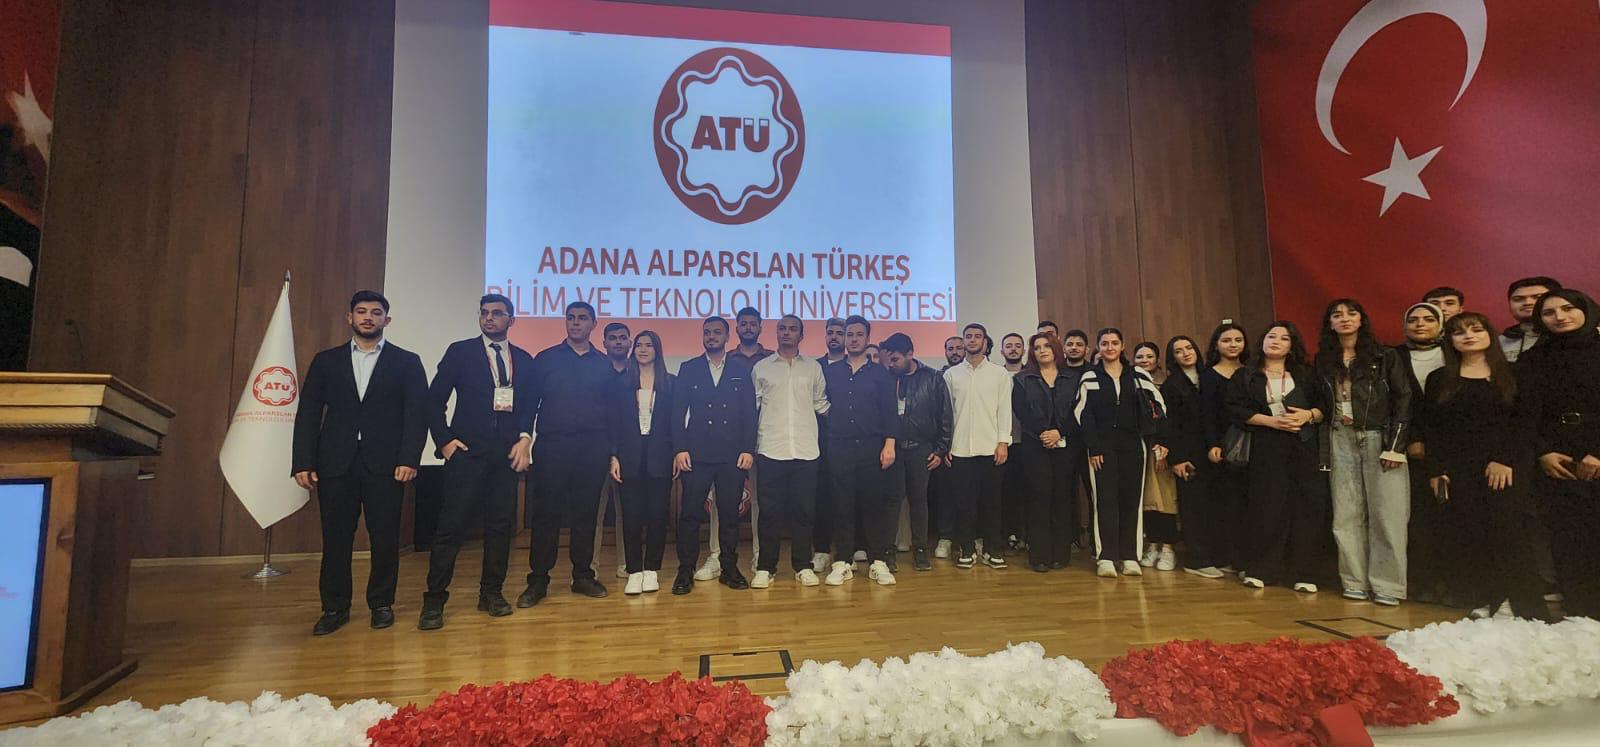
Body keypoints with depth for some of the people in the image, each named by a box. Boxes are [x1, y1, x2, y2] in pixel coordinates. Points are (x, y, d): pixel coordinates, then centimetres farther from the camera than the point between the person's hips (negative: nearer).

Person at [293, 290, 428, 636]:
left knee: (385, 539, 2)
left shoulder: (406, 362, 7)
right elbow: (308, 414, 9)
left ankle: (382, 603, 18)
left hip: (385, 464, -2)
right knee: (335, 539, 5)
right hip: (335, 464, 2)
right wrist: (302, 462, 0)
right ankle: (334, 607, 18)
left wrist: (409, 459, -11)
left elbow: (417, 413, 0)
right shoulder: (326, 361, 13)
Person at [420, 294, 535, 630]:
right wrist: (444, 440, -4)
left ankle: (491, 593, 17)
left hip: (507, 452, 3)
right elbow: (434, 400, 4)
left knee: (501, 525, 6)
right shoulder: (460, 352, 4)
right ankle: (434, 600, 3)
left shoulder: (524, 360, 13)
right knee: (451, 526, -4)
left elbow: (530, 404, 14)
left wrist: (524, 438, -1)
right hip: (467, 451, -3)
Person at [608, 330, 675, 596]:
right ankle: (634, 572, 7)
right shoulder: (621, 383, 8)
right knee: (631, 515, 0)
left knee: (657, 514, 1)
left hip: (660, 458, 0)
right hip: (630, 458, 0)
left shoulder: (671, 383, 7)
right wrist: (614, 457, -4)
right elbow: (613, 422, 5)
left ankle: (651, 570, 12)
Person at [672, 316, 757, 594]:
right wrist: (680, 449, -5)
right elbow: (678, 412, 5)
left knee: (730, 514, 5)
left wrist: (748, 449, -3)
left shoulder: (741, 370, 9)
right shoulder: (688, 369, 9)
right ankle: (685, 571, 9)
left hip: (732, 454, 1)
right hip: (696, 454, 0)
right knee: (690, 514, -1)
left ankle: (729, 569, 17)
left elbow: (749, 413, 6)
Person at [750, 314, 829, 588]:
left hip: (805, 450, 1)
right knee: (770, 511, 1)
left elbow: (821, 405, 15)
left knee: (803, 510, 4)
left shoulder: (813, 368, 12)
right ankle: (765, 568, 9)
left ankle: (803, 566, 14)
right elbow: (752, 407, 8)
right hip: (770, 450, -1)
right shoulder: (761, 368, 9)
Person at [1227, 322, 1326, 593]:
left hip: (1304, 450, 2)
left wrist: (1309, 415, -8)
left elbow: (1325, 405, 13)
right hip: (1265, 450, -2)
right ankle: (1258, 570, 5)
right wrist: (1272, 421, -12)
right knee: (1266, 508, -4)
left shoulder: (1305, 375, 17)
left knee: (1306, 508, -3)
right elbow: (1236, 410, -2)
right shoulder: (1245, 376, 9)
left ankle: (1303, 573, 4)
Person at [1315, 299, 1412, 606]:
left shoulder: (1385, 357, 1)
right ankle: (1356, 581, 11)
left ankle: (1387, 585, 4)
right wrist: (1324, 448, 4)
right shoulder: (1323, 361, 10)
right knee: (1347, 514, 3)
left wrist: (1395, 446, -10)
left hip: (1379, 438, -3)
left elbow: (1403, 399, -3)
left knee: (1386, 514, -4)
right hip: (1341, 441, 3)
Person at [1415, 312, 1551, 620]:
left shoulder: (1513, 374, 8)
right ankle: (1481, 604, 2)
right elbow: (1430, 429, 8)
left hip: (1508, 467, -2)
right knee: (1467, 536, -5)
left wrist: (1506, 460, -12)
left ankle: (1531, 613, -6)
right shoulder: (1438, 380, 13)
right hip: (1457, 470, 2)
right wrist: (1434, 471, -1)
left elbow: (1527, 421, -1)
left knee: (1510, 533, -11)